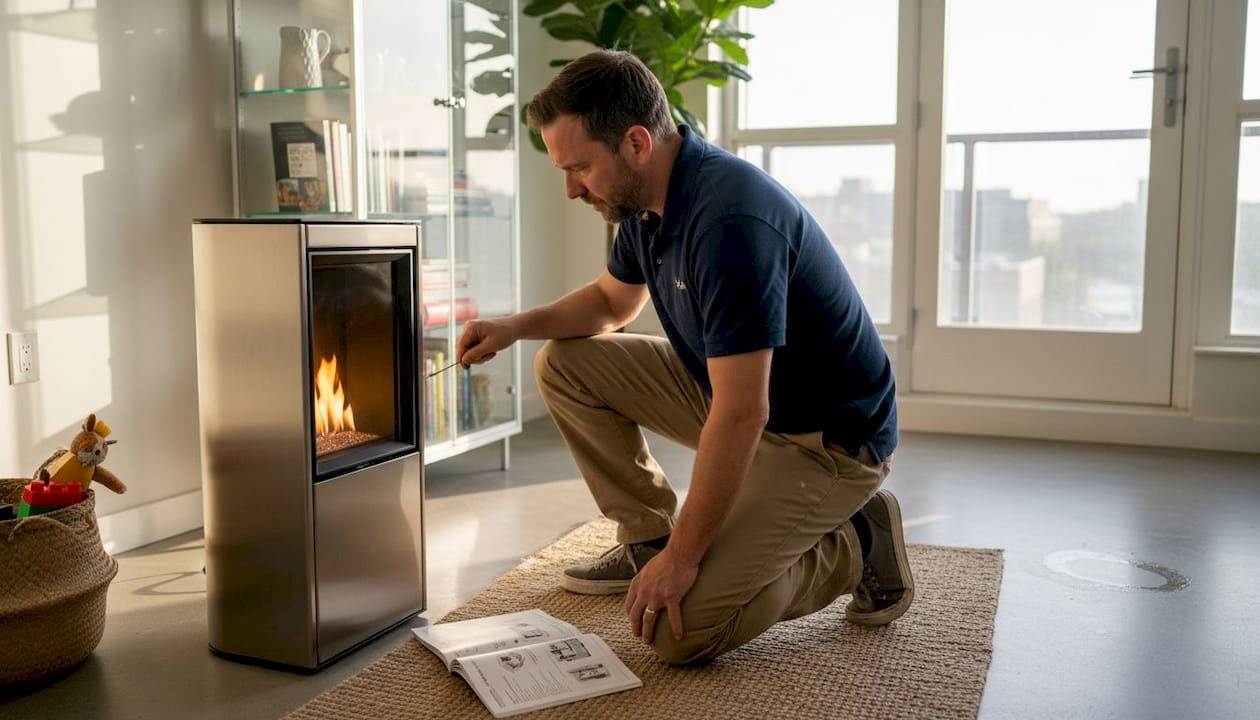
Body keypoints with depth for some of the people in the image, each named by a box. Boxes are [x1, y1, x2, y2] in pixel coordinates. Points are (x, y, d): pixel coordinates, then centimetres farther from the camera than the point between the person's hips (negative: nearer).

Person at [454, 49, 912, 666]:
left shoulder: (729, 219, -31)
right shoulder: (647, 199, -1)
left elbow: (743, 415, -31)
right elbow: (613, 300, 20)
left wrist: (683, 556, -23)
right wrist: (516, 326, 2)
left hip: (826, 437, -9)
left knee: (678, 632, -20)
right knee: (565, 364, 5)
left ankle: (853, 548, 1)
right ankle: (646, 537, 14)